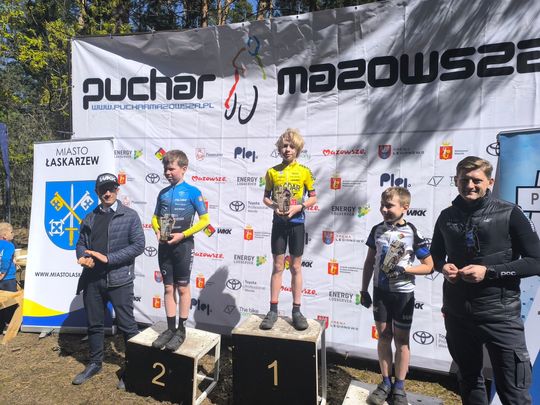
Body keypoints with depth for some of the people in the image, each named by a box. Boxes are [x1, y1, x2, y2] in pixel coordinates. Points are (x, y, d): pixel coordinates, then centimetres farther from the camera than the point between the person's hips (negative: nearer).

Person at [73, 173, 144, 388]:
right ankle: (95, 363, 37)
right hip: (92, 279, 5)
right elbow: (81, 243, 16)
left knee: (127, 325, 3)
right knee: (94, 324, 18)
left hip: (119, 280, -5)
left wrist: (108, 258, -17)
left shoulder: (129, 215, -3)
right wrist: (83, 257, -8)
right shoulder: (89, 218, 13)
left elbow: (138, 245, -10)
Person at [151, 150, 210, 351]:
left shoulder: (192, 192, -7)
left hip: (183, 245, -5)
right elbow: (155, 218, 18)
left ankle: (181, 330, 19)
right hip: (164, 246, 5)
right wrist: (157, 231, -4)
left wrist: (182, 235, -15)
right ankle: (170, 328, 23)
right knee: (168, 288, 11)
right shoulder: (163, 193, 8)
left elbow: (205, 219, -8)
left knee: (183, 288, 6)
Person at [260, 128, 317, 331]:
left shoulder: (304, 172, -1)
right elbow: (266, 197, 7)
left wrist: (299, 207, -15)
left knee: (296, 267, 7)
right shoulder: (272, 172, 2)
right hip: (279, 223, 1)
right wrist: (274, 206, -13)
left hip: (297, 223, -1)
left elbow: (313, 198, 2)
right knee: (277, 267, 6)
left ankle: (296, 311, 17)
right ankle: (273, 310, 15)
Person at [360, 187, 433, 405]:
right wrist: (364, 290, 6)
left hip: (403, 294, -3)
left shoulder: (413, 233, -13)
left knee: (401, 339, 9)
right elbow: (369, 262, 6)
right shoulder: (377, 230, -2)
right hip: (380, 291, 3)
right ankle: (386, 383, 27)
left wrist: (404, 269, -21)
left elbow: (428, 266, -6)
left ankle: (399, 387, 25)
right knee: (383, 336, 12)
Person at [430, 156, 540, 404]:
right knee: (468, 380, 21)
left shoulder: (509, 214, -7)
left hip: (500, 315, -4)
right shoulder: (447, 217, 4)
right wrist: (443, 267, -6)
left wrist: (488, 272, -19)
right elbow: (435, 255, 16)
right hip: (457, 314, 4)